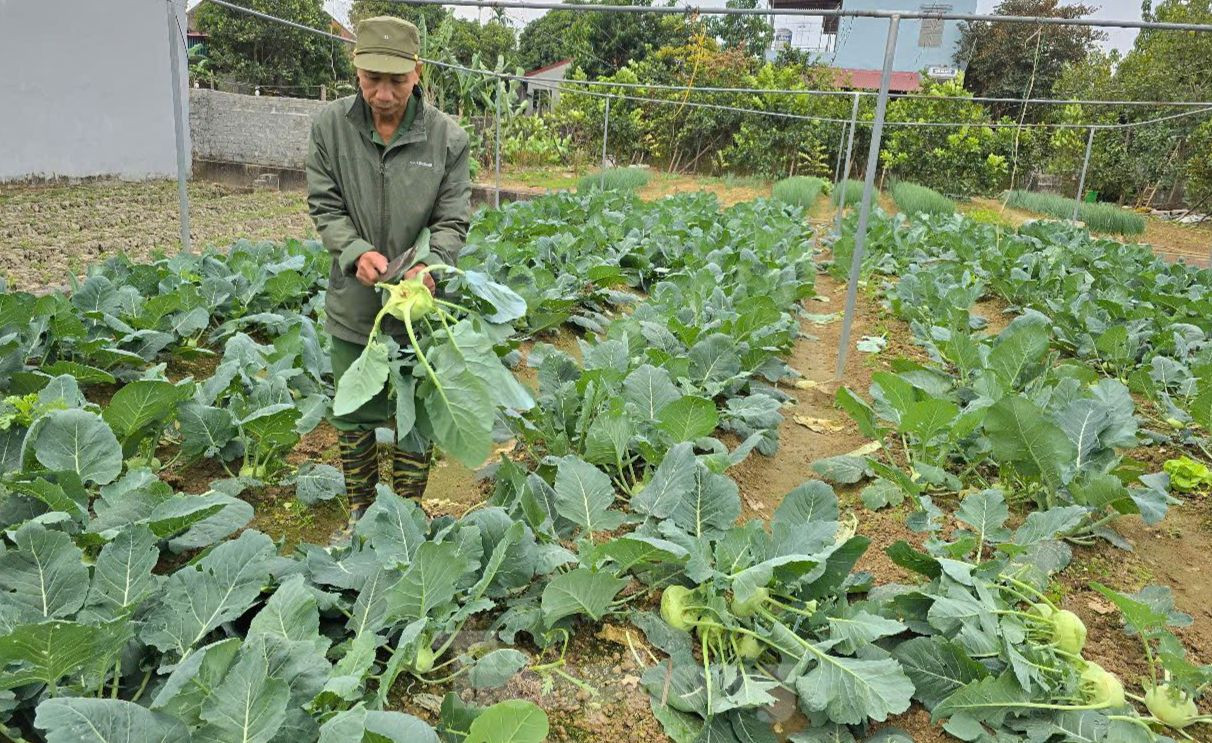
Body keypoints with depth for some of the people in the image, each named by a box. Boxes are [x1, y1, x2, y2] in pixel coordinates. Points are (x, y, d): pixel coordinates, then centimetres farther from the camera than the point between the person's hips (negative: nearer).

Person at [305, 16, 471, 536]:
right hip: (352, 305, 2)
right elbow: (324, 207, -2)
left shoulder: (447, 137, -10)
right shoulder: (331, 125, -7)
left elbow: (452, 222, -6)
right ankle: (361, 512, 38)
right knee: (352, 417, 17)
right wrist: (356, 252, -21)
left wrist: (429, 266, -26)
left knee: (416, 422, 11)